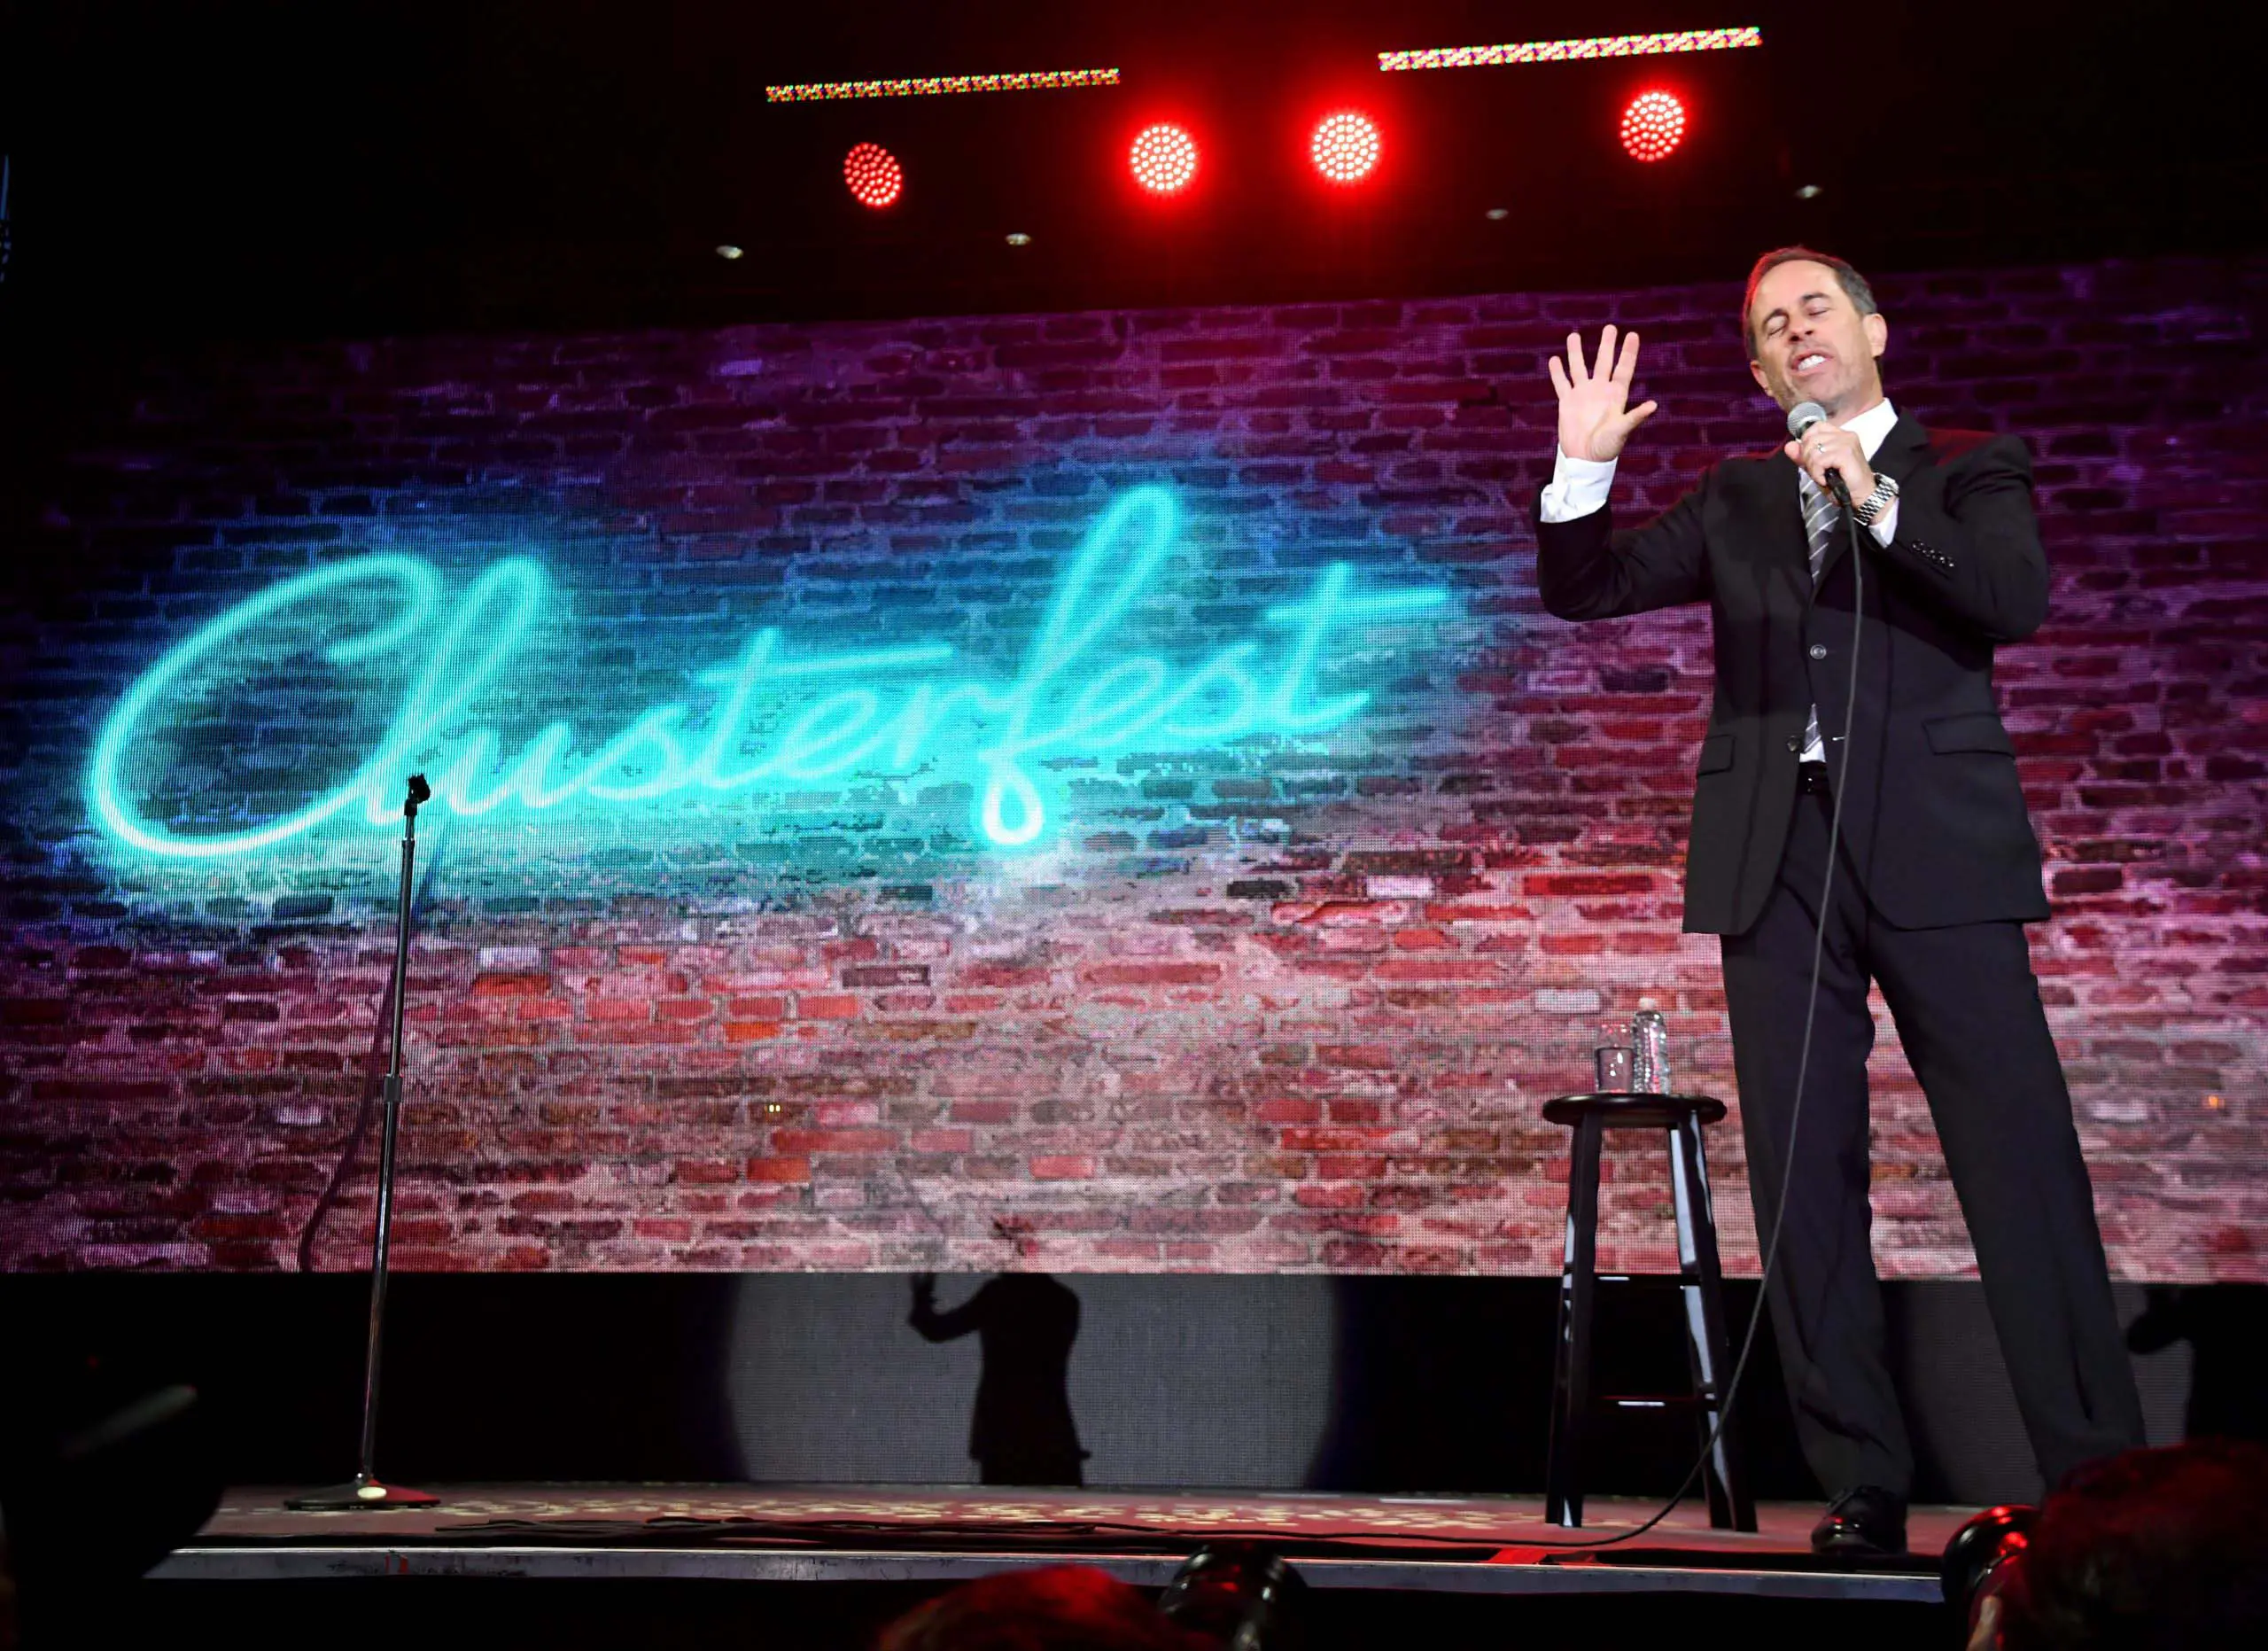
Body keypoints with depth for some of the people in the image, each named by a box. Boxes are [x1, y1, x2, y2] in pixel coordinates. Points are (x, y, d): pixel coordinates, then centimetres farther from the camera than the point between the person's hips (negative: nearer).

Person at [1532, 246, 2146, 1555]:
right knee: (1806, 1180, 1)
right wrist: (1584, 465, 1)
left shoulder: (1966, 468, 13)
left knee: (2024, 1163, -6)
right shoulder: (1736, 502, 20)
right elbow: (1582, 590, 14)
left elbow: (2018, 601, -5)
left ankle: (2097, 1477, 3)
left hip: (1933, 847, -2)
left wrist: (1878, 505, -11)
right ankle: (1864, 1487, 9)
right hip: (1780, 857, 3)